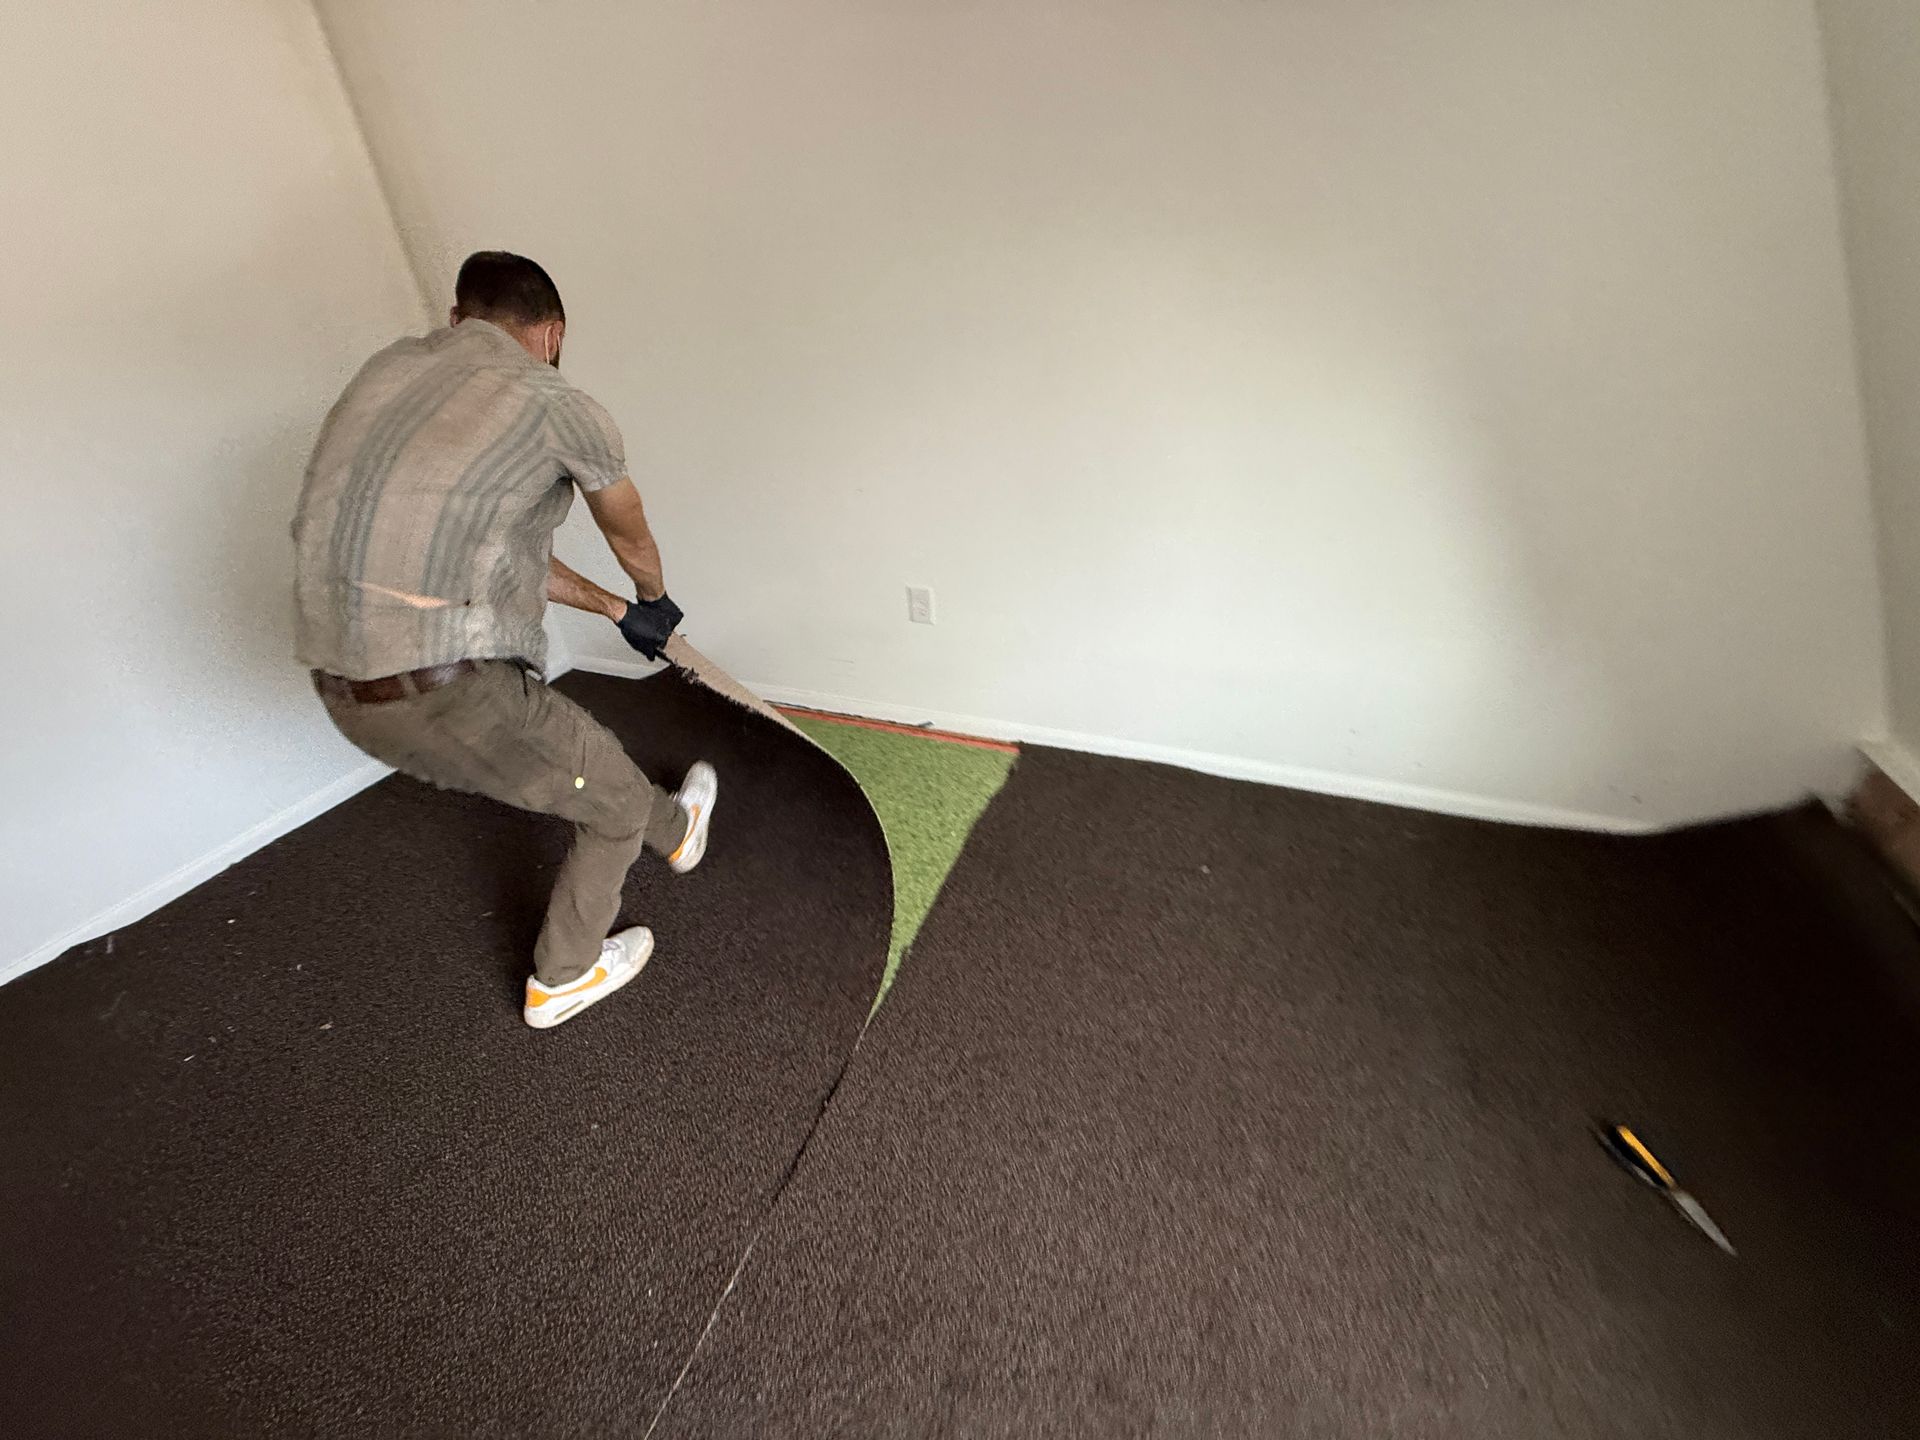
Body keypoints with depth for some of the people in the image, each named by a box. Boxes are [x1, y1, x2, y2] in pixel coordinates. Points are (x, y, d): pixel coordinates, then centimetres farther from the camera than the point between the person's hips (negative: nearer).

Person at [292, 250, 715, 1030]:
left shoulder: (392, 366, 17)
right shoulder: (559, 406, -4)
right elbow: (630, 535, 14)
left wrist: (616, 610, 33)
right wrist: (653, 600, 38)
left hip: (343, 686, 8)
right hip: (448, 690, -8)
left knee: (583, 757, 29)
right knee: (616, 803, 16)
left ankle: (674, 831, 53)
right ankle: (562, 977, 38)